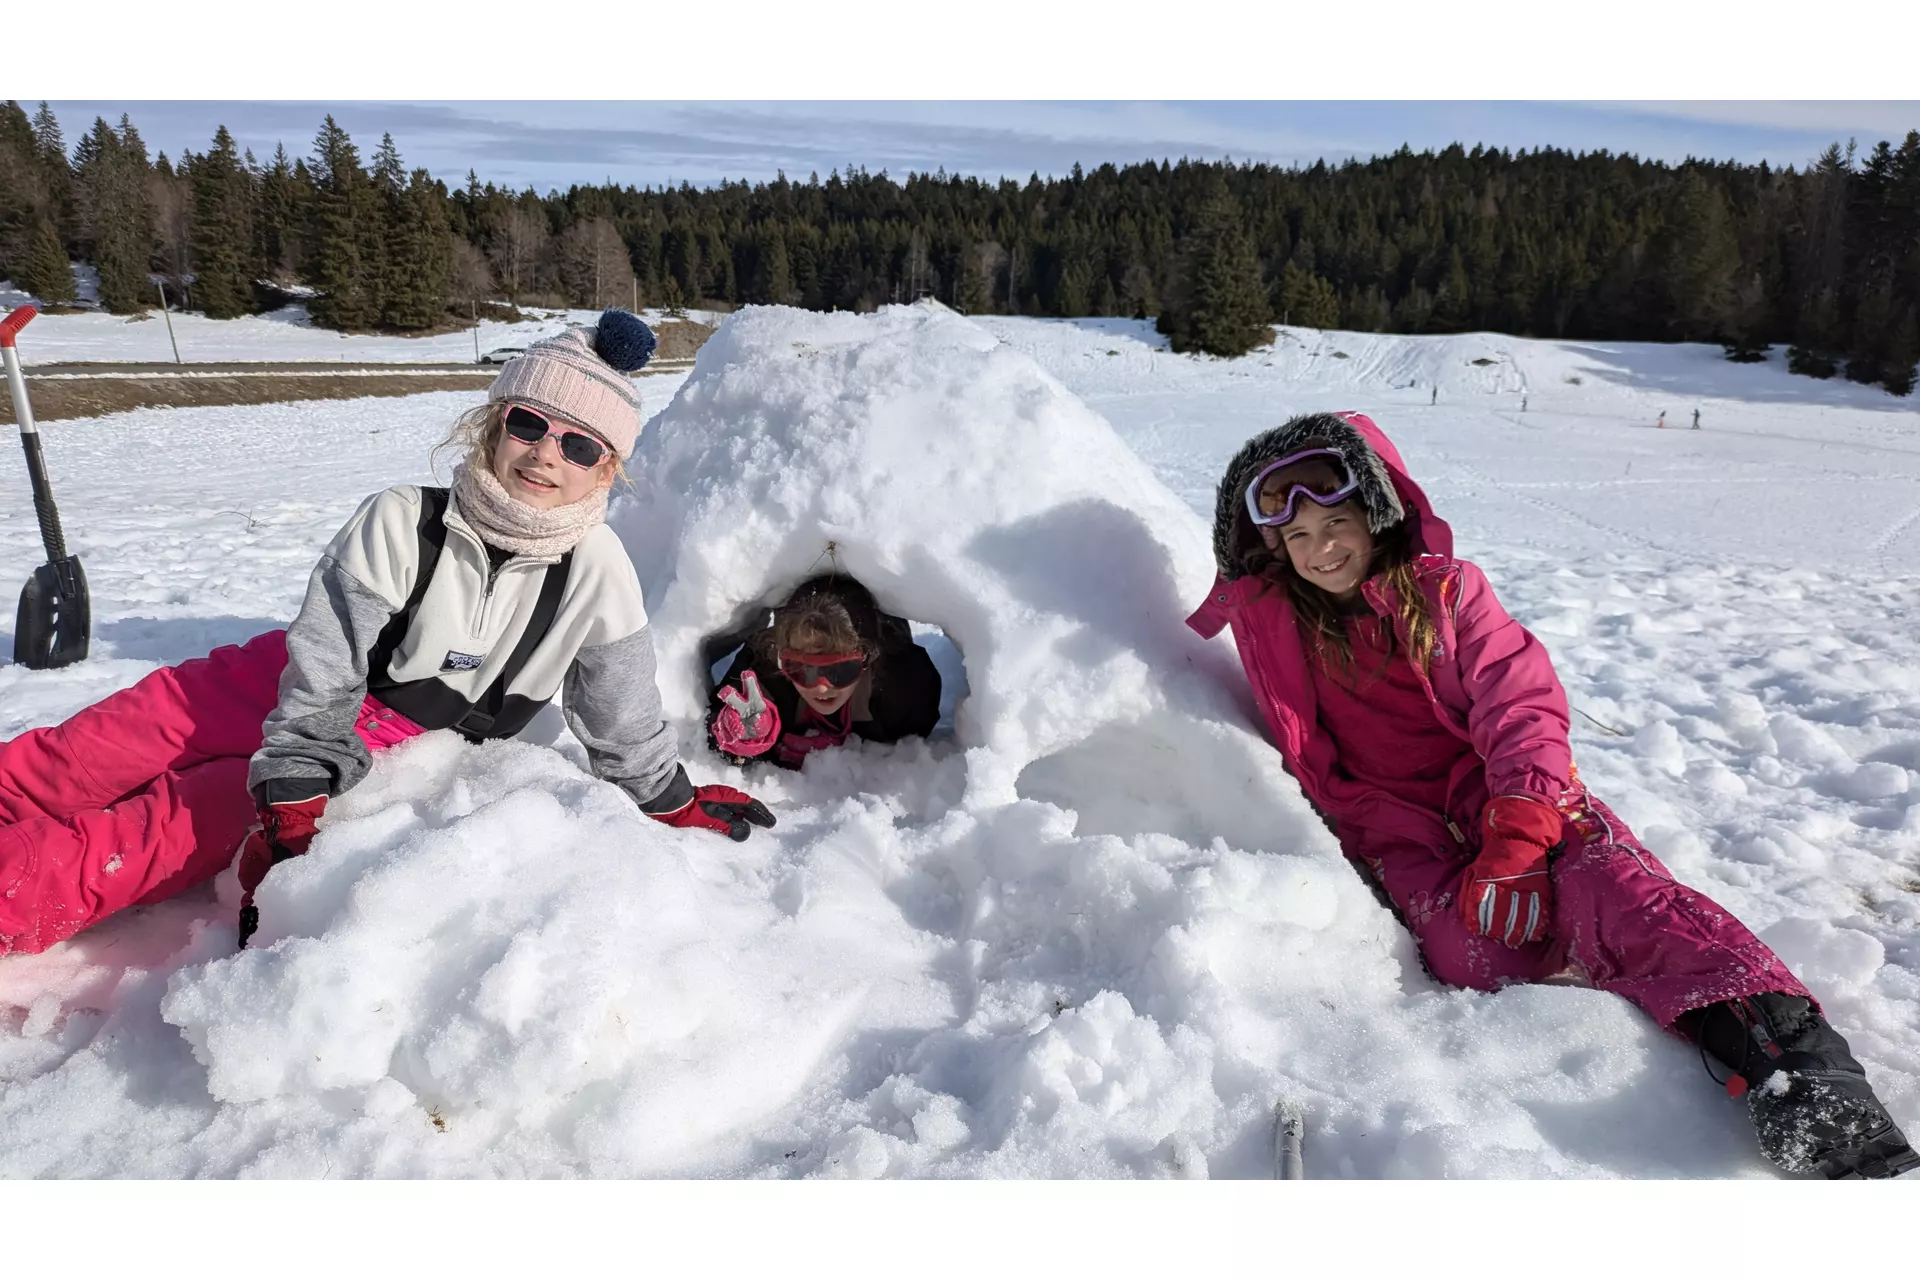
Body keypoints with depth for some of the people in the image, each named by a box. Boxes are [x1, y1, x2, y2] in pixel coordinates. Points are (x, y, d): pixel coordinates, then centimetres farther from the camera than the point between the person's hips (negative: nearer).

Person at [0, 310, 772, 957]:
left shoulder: (598, 573, -22)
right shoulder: (401, 525, -24)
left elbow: (623, 721, -9)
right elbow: (320, 681, -20)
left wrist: (673, 805, -2)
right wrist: (289, 822, -22)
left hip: (382, 755, -1)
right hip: (277, 693, 1)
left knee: (168, 835, -14)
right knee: (67, 766, 3)